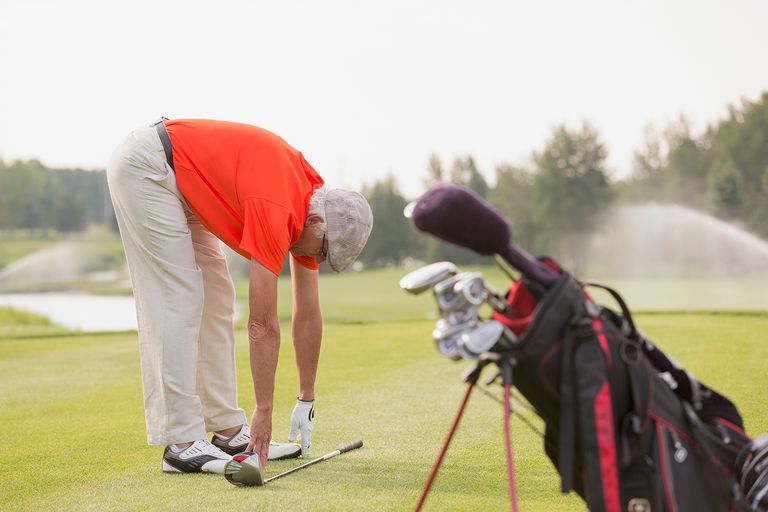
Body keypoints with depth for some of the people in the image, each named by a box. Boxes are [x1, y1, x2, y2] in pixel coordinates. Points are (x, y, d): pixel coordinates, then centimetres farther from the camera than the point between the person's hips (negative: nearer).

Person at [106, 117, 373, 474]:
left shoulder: (312, 196, 0)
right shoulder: (277, 210, -27)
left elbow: (308, 314, 7)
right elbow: (263, 326, -25)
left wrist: (307, 402, 10)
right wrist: (264, 412, -19)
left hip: (176, 178, 10)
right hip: (143, 166, -10)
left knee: (216, 299, 8)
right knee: (178, 303, -13)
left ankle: (229, 430, 12)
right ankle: (181, 443, -12)